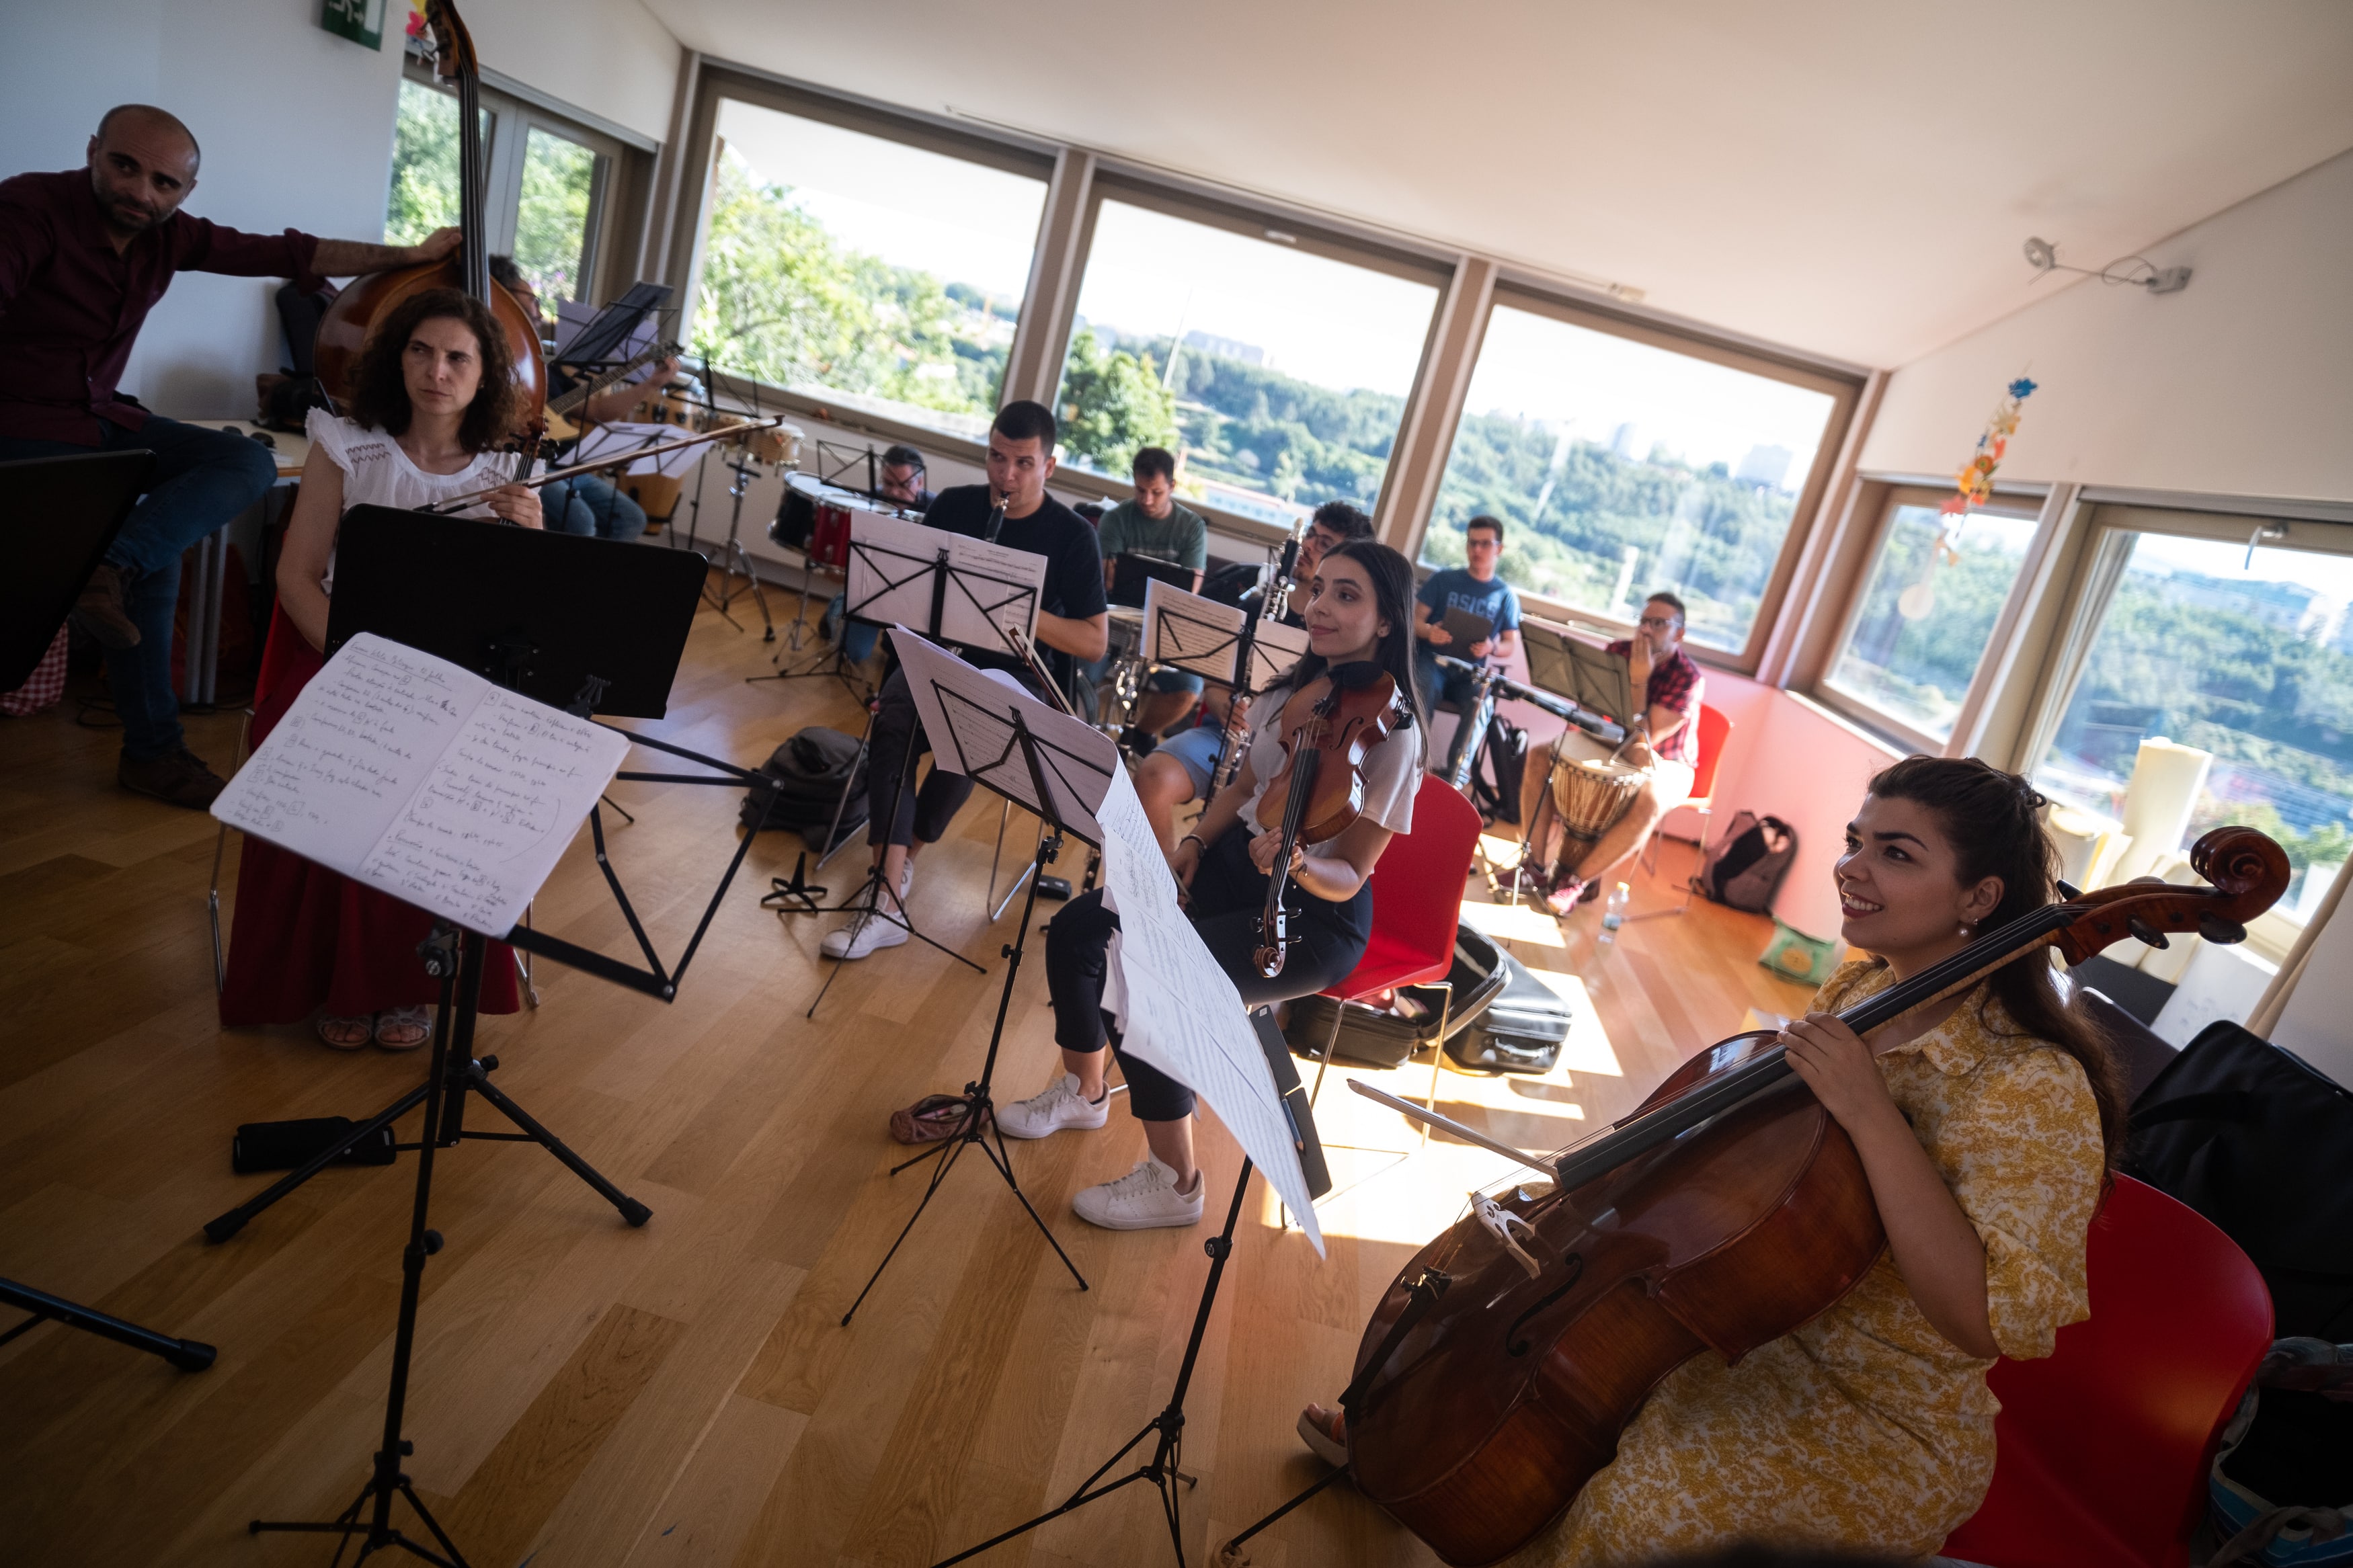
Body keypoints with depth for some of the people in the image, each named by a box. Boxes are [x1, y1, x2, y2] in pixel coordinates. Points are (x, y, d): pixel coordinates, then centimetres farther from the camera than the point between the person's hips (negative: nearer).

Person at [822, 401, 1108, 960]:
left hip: (1015, 674, -2)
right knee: (891, 726, -30)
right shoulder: (953, 506, 6)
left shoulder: (1071, 536, -3)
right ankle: (888, 905, -32)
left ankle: (903, 857, -9)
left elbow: (1095, 642, -5)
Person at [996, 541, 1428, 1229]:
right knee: (1077, 927, -6)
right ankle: (1082, 1092, 20)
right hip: (1236, 862, 8)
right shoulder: (1295, 689, 2)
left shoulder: (1391, 731, -20)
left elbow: (1347, 877, -19)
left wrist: (1297, 864, -39)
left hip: (1315, 913, -7)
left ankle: (1174, 1183, -3)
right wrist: (1194, 843, 1)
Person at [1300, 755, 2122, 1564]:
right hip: (1760, 1307, 7)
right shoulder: (1859, 990, -2)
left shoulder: (2038, 1089, -24)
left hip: (1881, 1427, -7)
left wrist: (1871, 1114, -38)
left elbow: (1988, 1322, -32)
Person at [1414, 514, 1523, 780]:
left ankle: (1453, 778, -26)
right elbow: (1415, 620, 2)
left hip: (1471, 672, 1)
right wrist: (1428, 631, -23)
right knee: (1424, 692, -35)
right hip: (1433, 659, -1)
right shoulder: (1443, 580, 5)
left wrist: (1491, 648, -19)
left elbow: (1510, 645, 6)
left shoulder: (1506, 596, 8)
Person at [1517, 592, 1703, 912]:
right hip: (1617, 747, 5)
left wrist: (1639, 679, -32)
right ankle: (1535, 866, -15)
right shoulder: (1619, 652, -9)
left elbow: (1644, 738, -28)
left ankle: (1578, 880, -24)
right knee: (1539, 758, -14)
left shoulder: (1688, 678, -23)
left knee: (1649, 801, -40)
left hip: (1666, 764, -5)